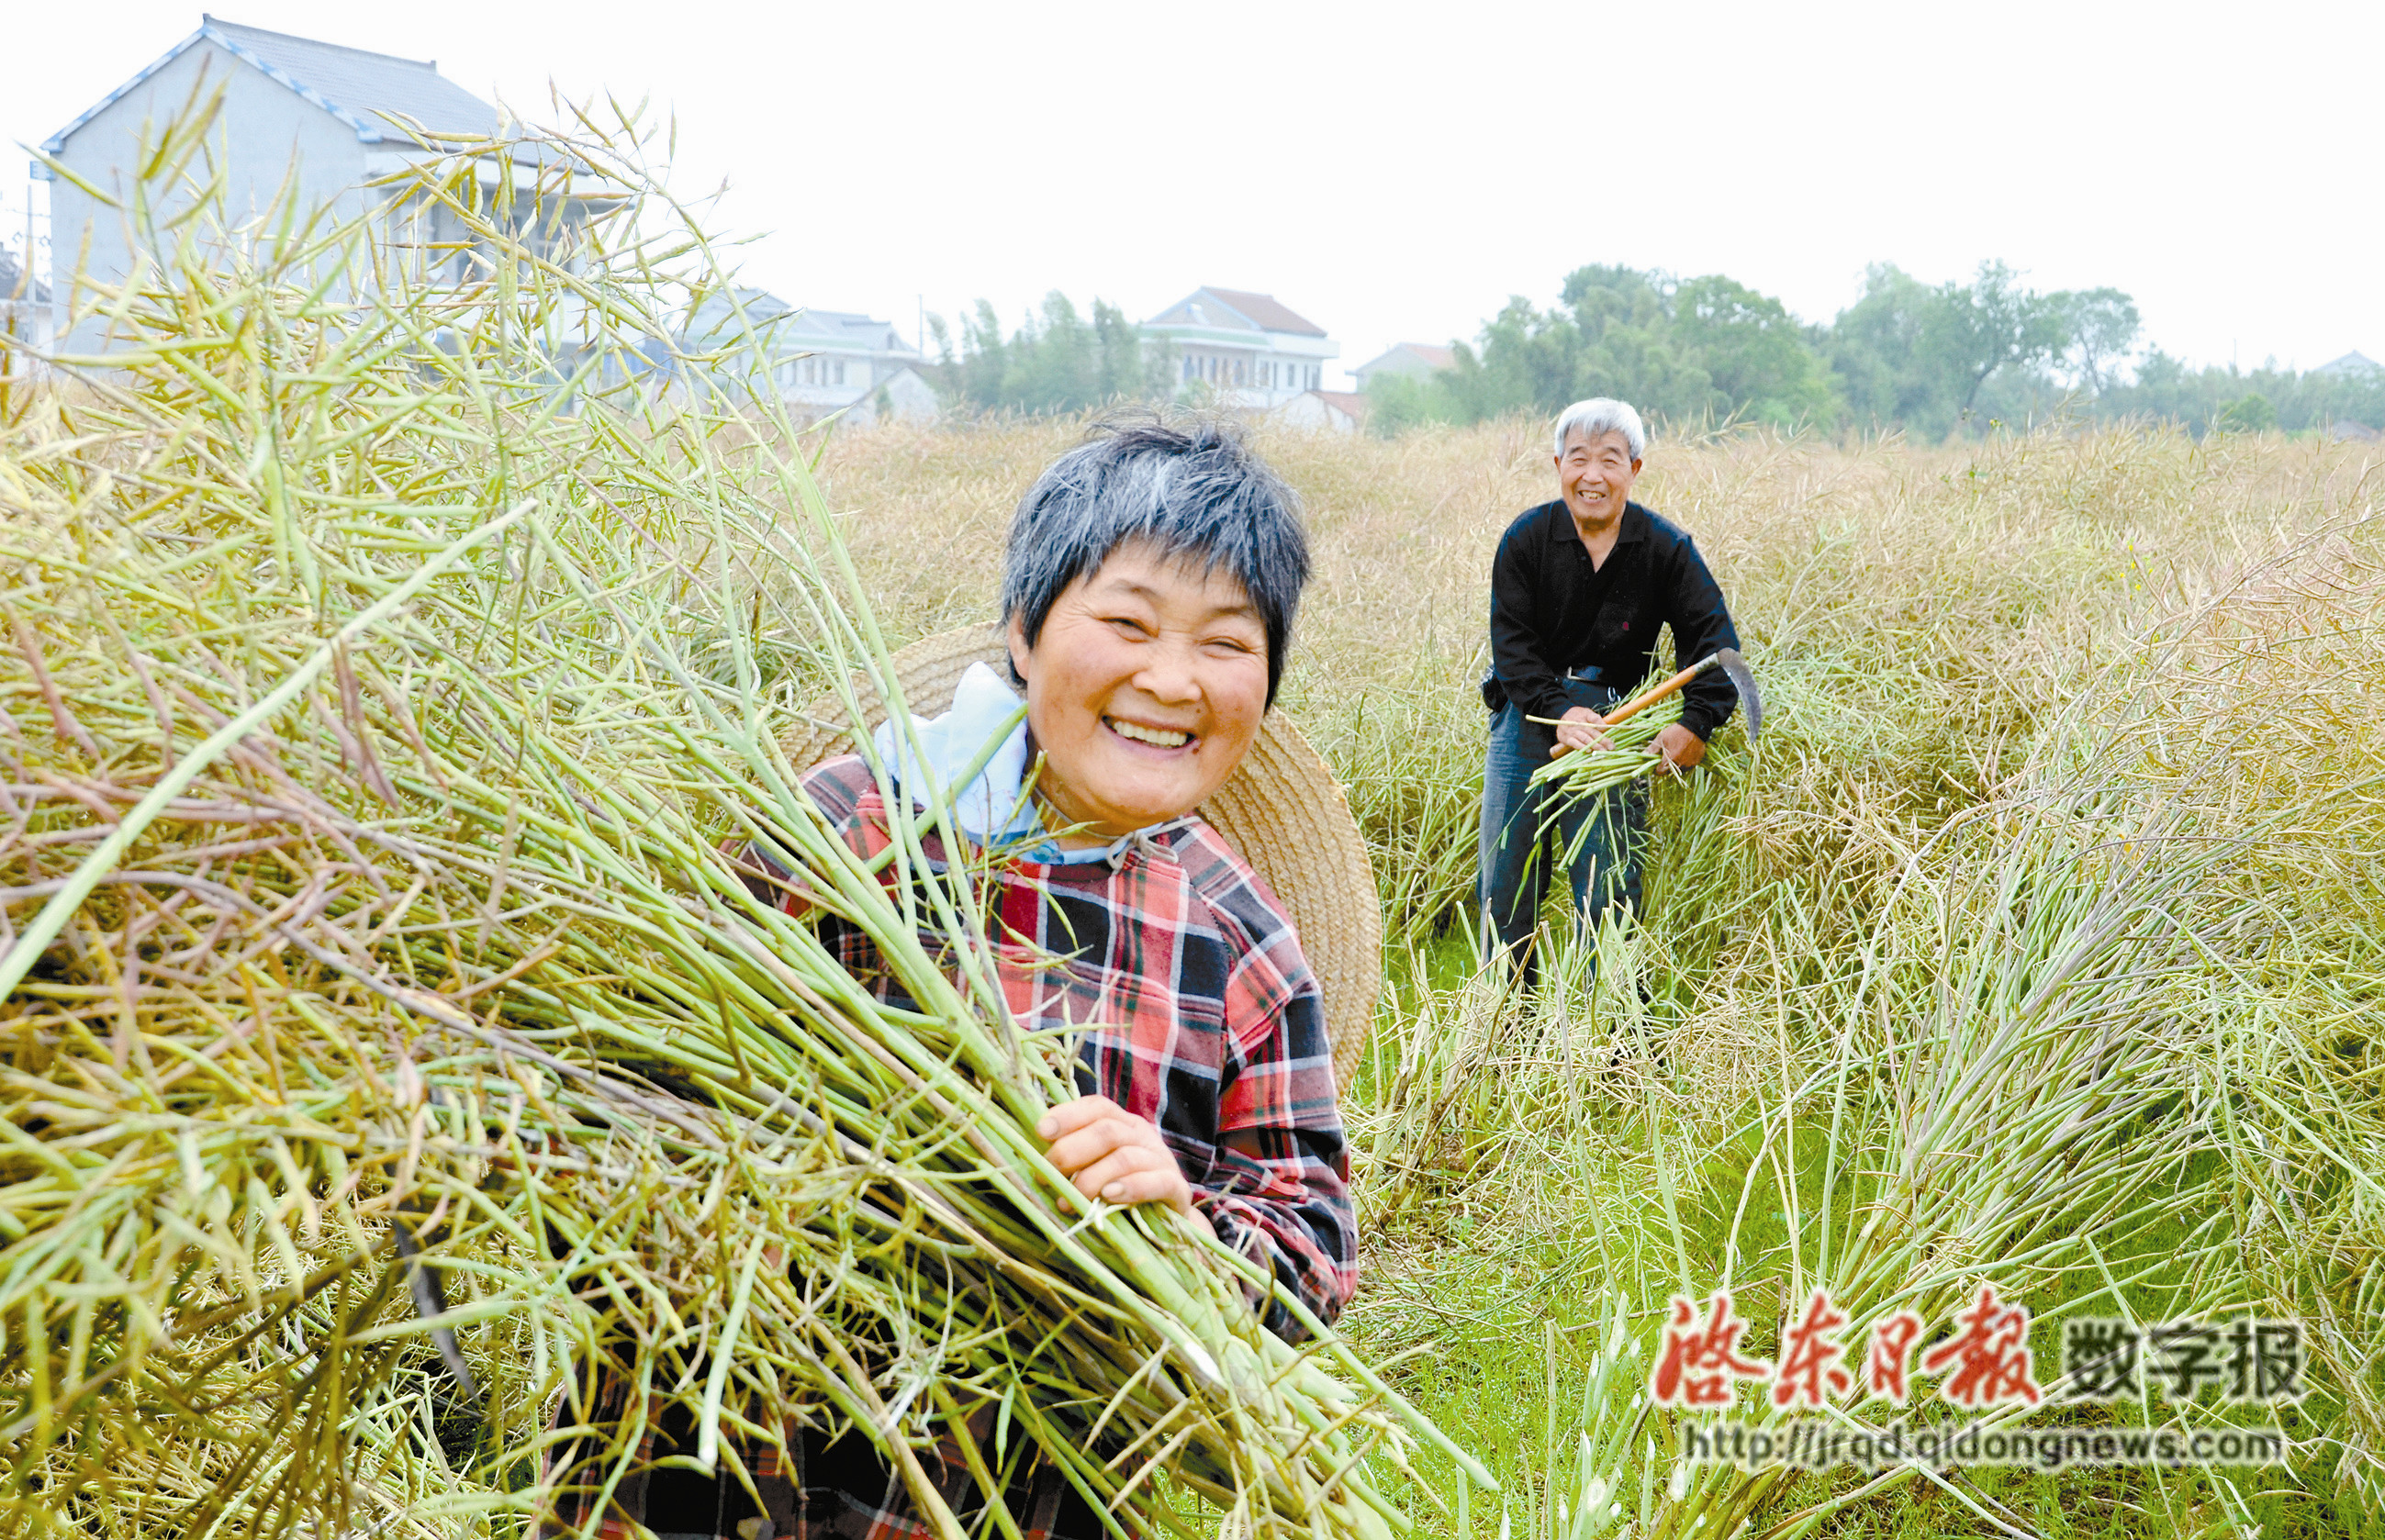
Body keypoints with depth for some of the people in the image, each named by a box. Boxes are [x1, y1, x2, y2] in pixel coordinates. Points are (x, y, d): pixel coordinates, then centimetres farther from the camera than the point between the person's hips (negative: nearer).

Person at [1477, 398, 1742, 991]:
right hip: (1528, 716, 1)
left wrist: (1696, 722, -21)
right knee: (1505, 883, 7)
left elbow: (1714, 639, -6)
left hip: (1617, 725, -1)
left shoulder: (1667, 547, -4)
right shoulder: (1526, 538, -4)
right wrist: (1558, 709, -20)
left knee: (1610, 890, -4)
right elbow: (1511, 642, -6)